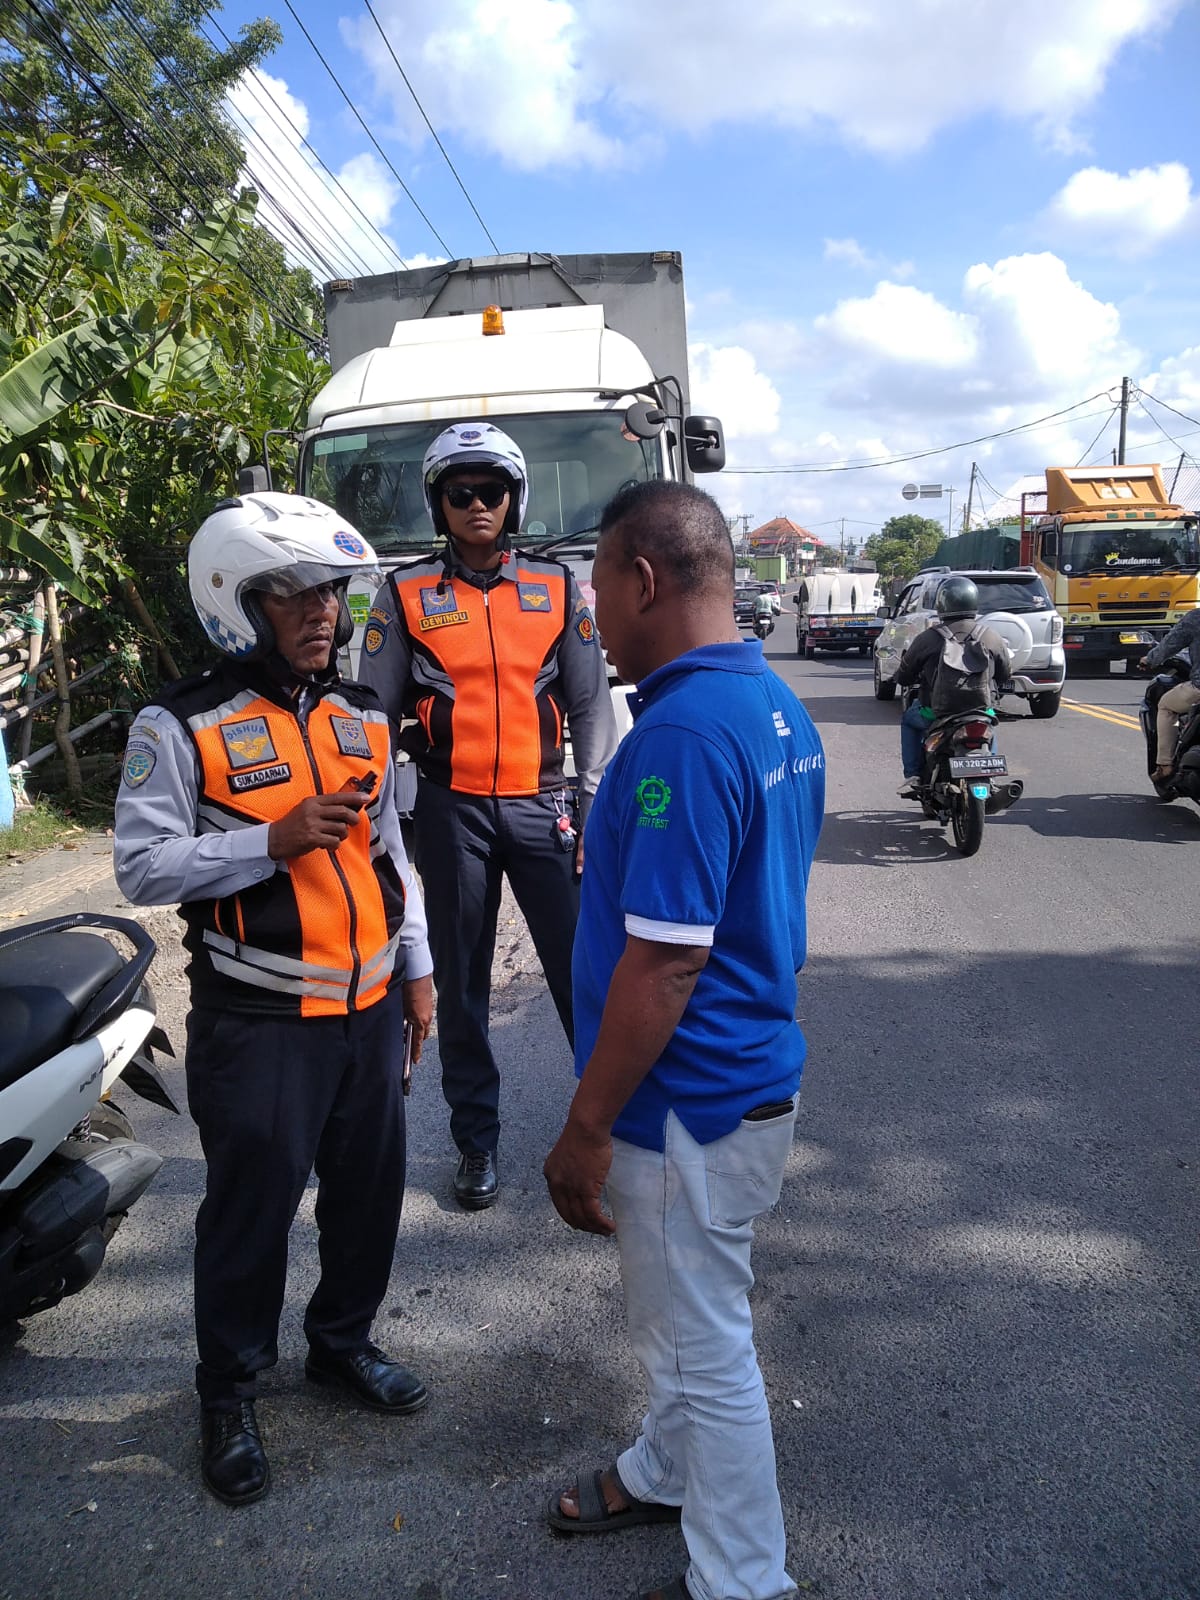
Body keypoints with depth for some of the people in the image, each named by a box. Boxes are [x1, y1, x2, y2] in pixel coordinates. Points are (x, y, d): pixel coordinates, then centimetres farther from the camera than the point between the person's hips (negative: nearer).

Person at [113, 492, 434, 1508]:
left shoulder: (359, 717, 8)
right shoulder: (182, 728, -10)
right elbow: (141, 866, -13)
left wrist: (416, 969, 13)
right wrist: (273, 841, -22)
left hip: (369, 1008, 6)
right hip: (259, 1021, -5)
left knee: (369, 1189, 16)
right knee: (252, 1207, 7)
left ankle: (344, 1340, 40)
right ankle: (229, 1393, 29)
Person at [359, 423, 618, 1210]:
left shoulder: (558, 589, 7)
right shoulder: (406, 596, 5)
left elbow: (592, 704, 7)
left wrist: (594, 807, 0)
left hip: (542, 807, 0)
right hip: (452, 812, 0)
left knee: (583, 970, 0)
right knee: (462, 983, 9)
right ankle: (477, 1139, 24)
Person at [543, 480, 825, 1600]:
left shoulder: (685, 732, -27)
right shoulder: (777, 705, 5)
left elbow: (664, 964, -27)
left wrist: (585, 1128, -19)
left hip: (690, 1104, -10)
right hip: (751, 1071, 10)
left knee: (704, 1346, 11)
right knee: (680, 1322, 28)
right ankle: (663, 1474, 51)